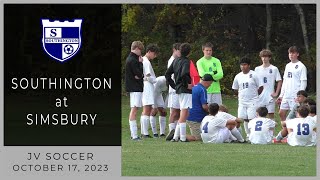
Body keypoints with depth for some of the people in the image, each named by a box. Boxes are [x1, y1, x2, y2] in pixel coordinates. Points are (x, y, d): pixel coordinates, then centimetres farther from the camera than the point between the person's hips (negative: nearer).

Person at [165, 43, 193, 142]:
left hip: (179, 89, 8)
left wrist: (174, 85, 16)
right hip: (186, 90, -8)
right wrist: (187, 85, -15)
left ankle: (175, 137, 12)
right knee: (184, 114, -8)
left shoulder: (176, 61, 12)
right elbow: (184, 74, -29)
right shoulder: (186, 62, -12)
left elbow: (167, 74, 15)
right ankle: (183, 138, -9)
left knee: (182, 114, 14)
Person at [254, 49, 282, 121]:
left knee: (271, 114, 0)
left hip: (270, 96, -3)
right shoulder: (257, 69, 9)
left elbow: (279, 81, 1)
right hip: (259, 96, 3)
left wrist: (276, 93, -5)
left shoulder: (274, 69, 0)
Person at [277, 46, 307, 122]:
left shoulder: (301, 66, -6)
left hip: (295, 96, -8)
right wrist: (281, 95, 17)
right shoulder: (288, 66, 17)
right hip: (286, 95, 8)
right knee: (281, 113, 8)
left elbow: (303, 82, -9)